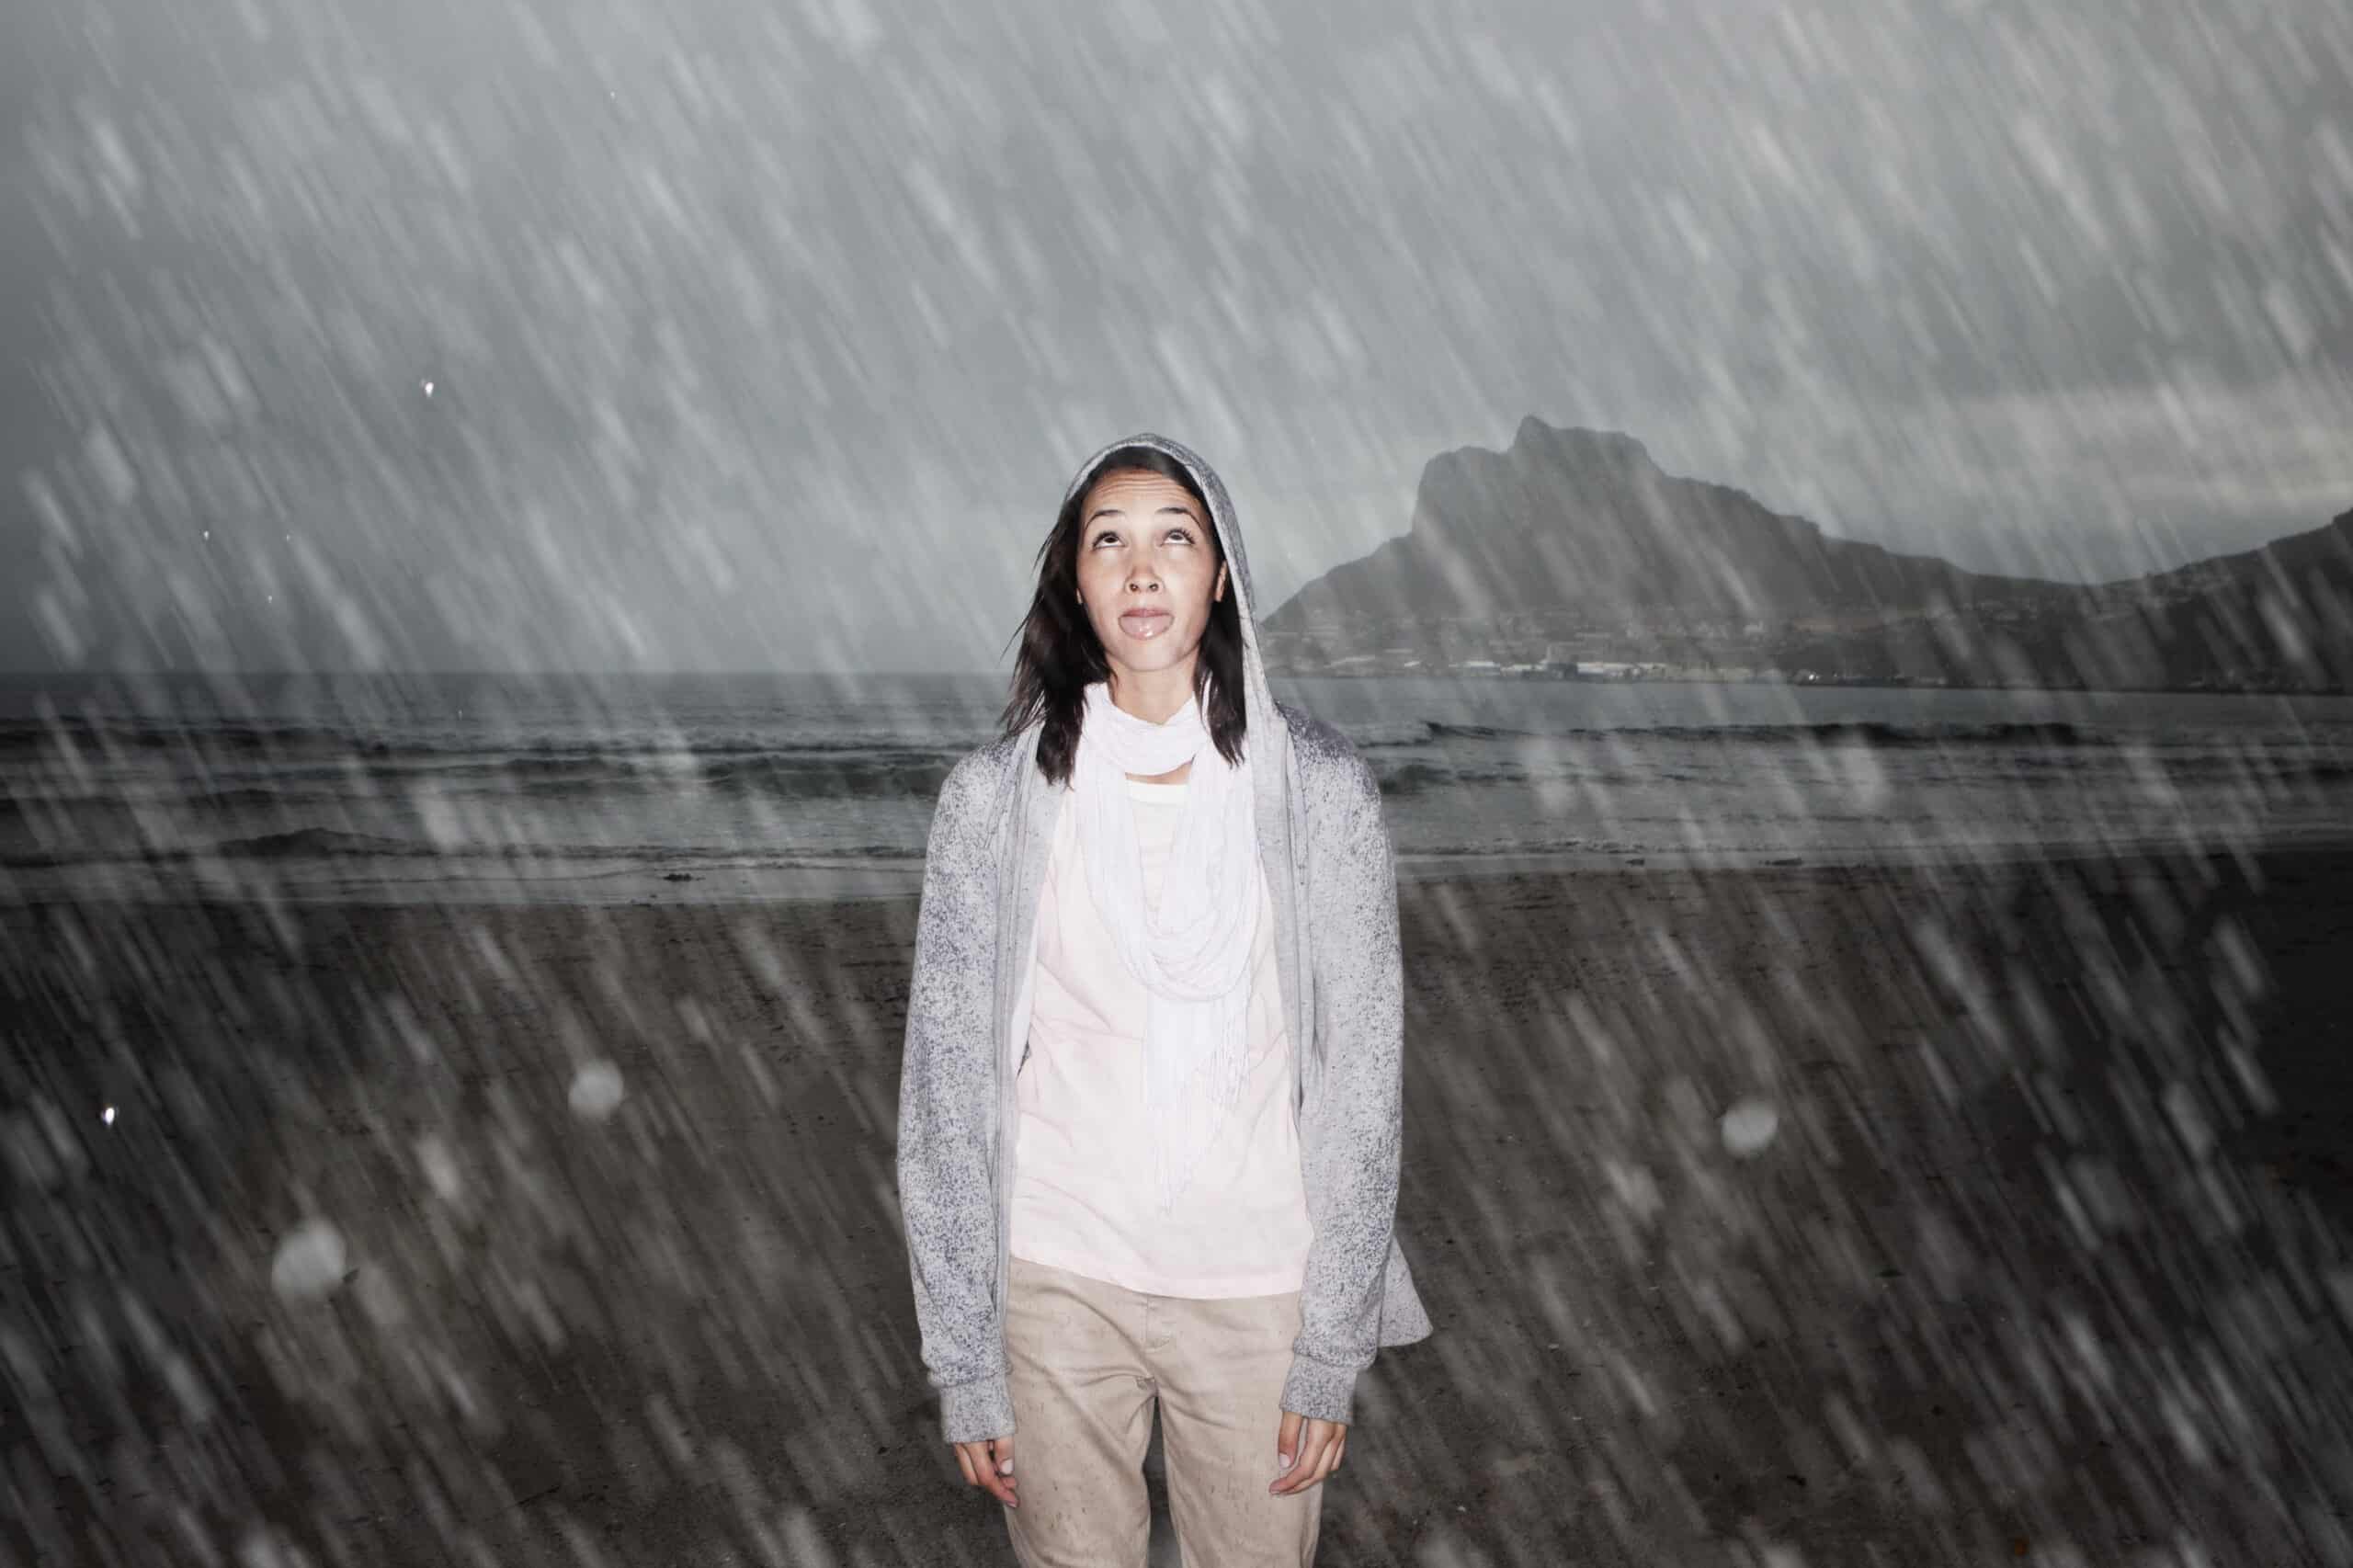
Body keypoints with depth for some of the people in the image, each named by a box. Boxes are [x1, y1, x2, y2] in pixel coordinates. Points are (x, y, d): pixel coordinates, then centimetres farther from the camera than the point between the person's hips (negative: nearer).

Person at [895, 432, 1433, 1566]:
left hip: (1259, 1283, 0)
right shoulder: (993, 794, -6)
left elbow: (1361, 1072, -4)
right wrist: (965, 1362, -2)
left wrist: (1332, 1349, -5)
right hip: (1056, 1278, 0)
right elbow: (945, 1083, -2)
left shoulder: (1317, 786, -6)